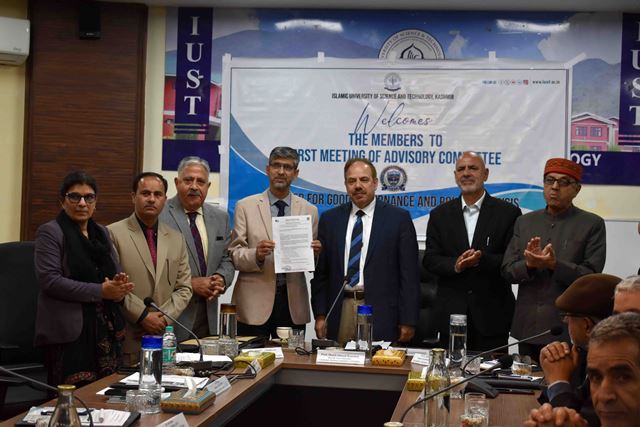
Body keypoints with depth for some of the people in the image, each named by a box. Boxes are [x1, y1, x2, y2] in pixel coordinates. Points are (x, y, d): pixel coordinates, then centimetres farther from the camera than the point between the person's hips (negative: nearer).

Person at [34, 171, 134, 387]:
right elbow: (50, 280, -13)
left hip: (105, 329, 6)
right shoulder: (50, 232, -2)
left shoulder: (101, 233, 17)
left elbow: (117, 273, 20)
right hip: (69, 332, -6)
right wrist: (100, 291, -16)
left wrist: (119, 287, -5)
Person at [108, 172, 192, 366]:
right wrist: (143, 315, -12)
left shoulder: (176, 239, 13)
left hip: (163, 339, 4)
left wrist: (165, 317, -4)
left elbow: (184, 288, 11)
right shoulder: (113, 234, -2)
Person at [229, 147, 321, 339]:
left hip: (293, 303, 2)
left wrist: (314, 253, -12)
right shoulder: (245, 206, 4)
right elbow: (234, 254, 0)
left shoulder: (309, 210, 9)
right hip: (255, 303, -2)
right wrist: (256, 255, -20)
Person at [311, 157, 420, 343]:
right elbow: (321, 271, 11)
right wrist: (320, 315, 4)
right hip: (340, 311, 3)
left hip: (380, 314, -2)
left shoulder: (398, 218, 1)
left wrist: (408, 321, -6)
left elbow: (409, 274, -1)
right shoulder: (330, 219, 10)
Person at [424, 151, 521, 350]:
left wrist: (482, 259, -20)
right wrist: (455, 265, -16)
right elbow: (429, 259, 4)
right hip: (451, 313, 2)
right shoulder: (440, 214, 9)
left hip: (492, 314, -2)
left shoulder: (508, 213, 2)